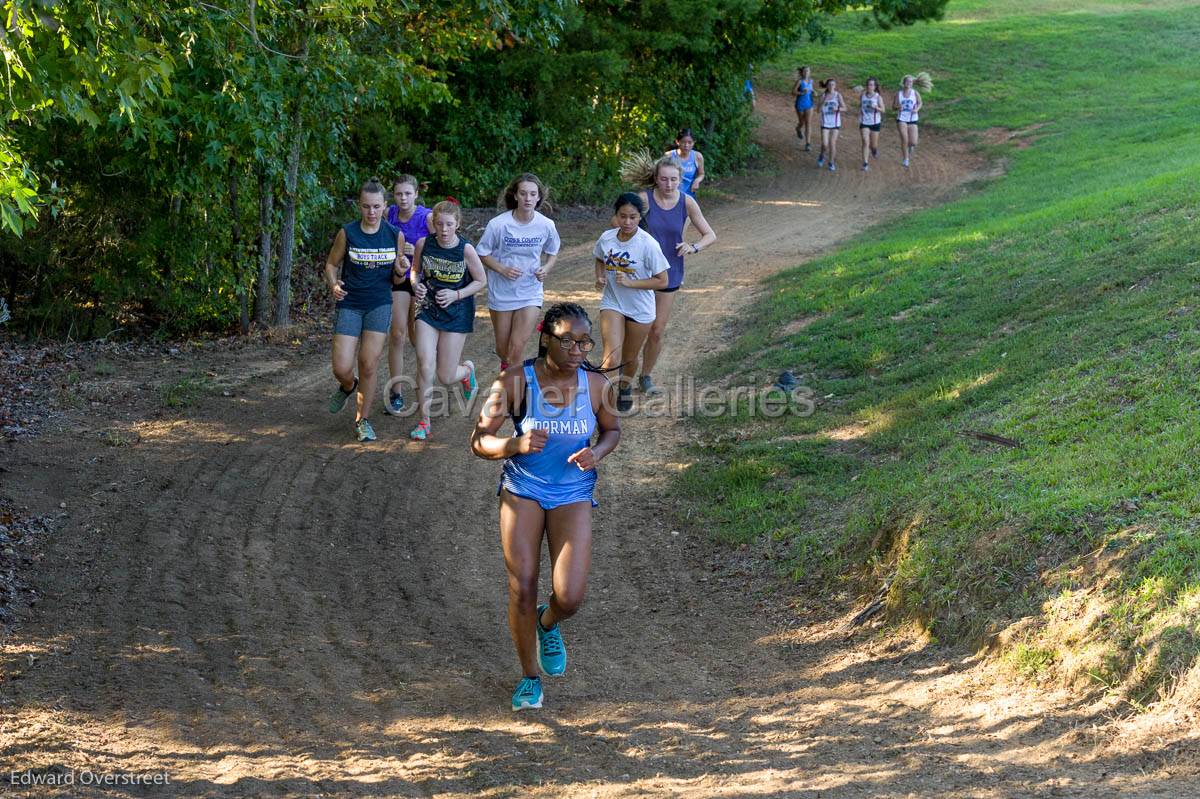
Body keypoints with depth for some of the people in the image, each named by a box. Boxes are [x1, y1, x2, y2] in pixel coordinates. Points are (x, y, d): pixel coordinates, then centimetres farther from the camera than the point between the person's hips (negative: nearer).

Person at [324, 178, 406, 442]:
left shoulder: (395, 235, -2)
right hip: (349, 304, -1)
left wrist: (400, 270, -15)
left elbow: (396, 276, 9)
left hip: (380, 305, 1)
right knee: (342, 369, -5)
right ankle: (348, 386, 33)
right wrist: (334, 285, -15)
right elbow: (331, 264, 5)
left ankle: (363, 419, 13)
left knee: (369, 365, -4)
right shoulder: (347, 233, -7)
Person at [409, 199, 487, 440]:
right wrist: (416, 285, -11)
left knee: (446, 377, 2)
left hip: (456, 314, -2)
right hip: (428, 310, 2)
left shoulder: (465, 249, -15)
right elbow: (416, 270, 11)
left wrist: (457, 295, -17)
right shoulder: (423, 244, -8)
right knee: (425, 365, -15)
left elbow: (481, 281, -4)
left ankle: (467, 369, 41)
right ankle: (424, 421, -1)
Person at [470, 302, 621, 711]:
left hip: (573, 495, 1)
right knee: (522, 590, -3)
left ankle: (548, 624, 28)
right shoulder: (515, 382, -15)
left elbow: (612, 429, 10)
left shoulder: (596, 385, -9)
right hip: (523, 491, -1)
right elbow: (479, 441, -10)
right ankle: (530, 677, 21)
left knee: (569, 597, -12)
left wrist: (597, 452, -12)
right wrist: (517, 444, -30)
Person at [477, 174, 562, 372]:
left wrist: (546, 269, -13)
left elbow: (552, 254, 8)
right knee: (503, 349, 14)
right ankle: (505, 366, 47)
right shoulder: (498, 224, -16)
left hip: (530, 294, 0)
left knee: (517, 348, -13)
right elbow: (483, 254, -3)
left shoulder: (546, 225, -10)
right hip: (501, 293, 0)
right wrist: (502, 269, -20)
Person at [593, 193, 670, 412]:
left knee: (629, 359, 19)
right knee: (611, 359, -19)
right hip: (612, 304, 1)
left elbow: (662, 281, -15)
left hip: (640, 309, -1)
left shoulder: (648, 245, -20)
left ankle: (625, 387, 49)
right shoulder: (606, 238, -9)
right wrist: (600, 277, -6)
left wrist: (630, 282, -24)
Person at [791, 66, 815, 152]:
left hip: (809, 105, 3)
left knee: (808, 124, -8)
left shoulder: (811, 81, 1)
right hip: (800, 105, -3)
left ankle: (808, 144, -10)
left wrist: (813, 92, 0)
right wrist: (802, 93, -28)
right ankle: (798, 128, 54)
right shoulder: (799, 81, -15)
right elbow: (793, 93, -15)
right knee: (802, 123, 15)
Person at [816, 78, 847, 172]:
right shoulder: (823, 96, -2)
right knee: (825, 144, -8)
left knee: (832, 144, 2)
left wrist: (838, 109, -23)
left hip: (835, 123, 0)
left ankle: (832, 163, 17)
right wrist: (824, 101, -21)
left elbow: (844, 108, -3)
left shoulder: (838, 95, -3)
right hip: (825, 123, 0)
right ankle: (822, 156, 23)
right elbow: (819, 110, -8)